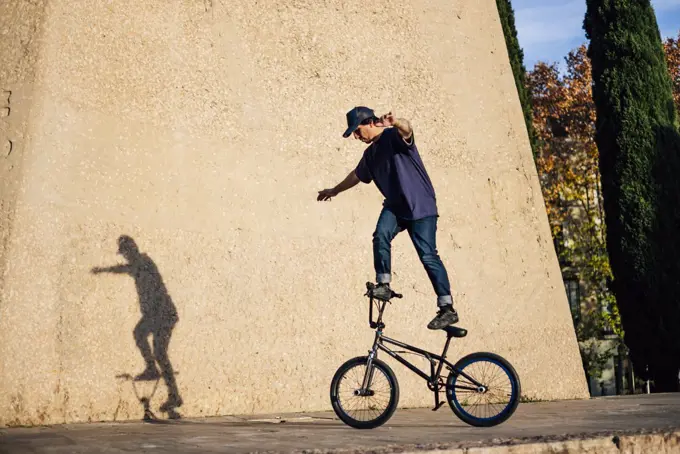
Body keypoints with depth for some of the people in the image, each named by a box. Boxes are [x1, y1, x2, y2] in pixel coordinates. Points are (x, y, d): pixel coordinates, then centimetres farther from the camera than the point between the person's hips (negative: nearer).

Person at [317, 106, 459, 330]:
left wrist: (395, 122, -58)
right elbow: (357, 175, 32)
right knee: (380, 236, -23)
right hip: (395, 205, 7)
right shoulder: (370, 154, 14)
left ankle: (447, 308, -9)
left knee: (428, 255, -13)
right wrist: (334, 191, 43)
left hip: (420, 205, -6)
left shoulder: (394, 137, -10)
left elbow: (406, 129, -35)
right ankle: (384, 284, -11)